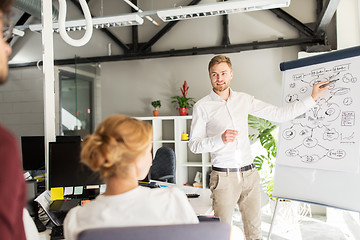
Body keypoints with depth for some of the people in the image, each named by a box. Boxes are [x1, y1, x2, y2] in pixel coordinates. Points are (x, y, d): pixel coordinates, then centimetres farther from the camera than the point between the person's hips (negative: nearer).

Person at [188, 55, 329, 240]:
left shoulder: (244, 100, 10)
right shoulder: (202, 106, -1)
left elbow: (279, 114, 10)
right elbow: (194, 145, -3)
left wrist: (312, 98, 7)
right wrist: (220, 139, -20)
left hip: (249, 175, 4)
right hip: (223, 176, -3)